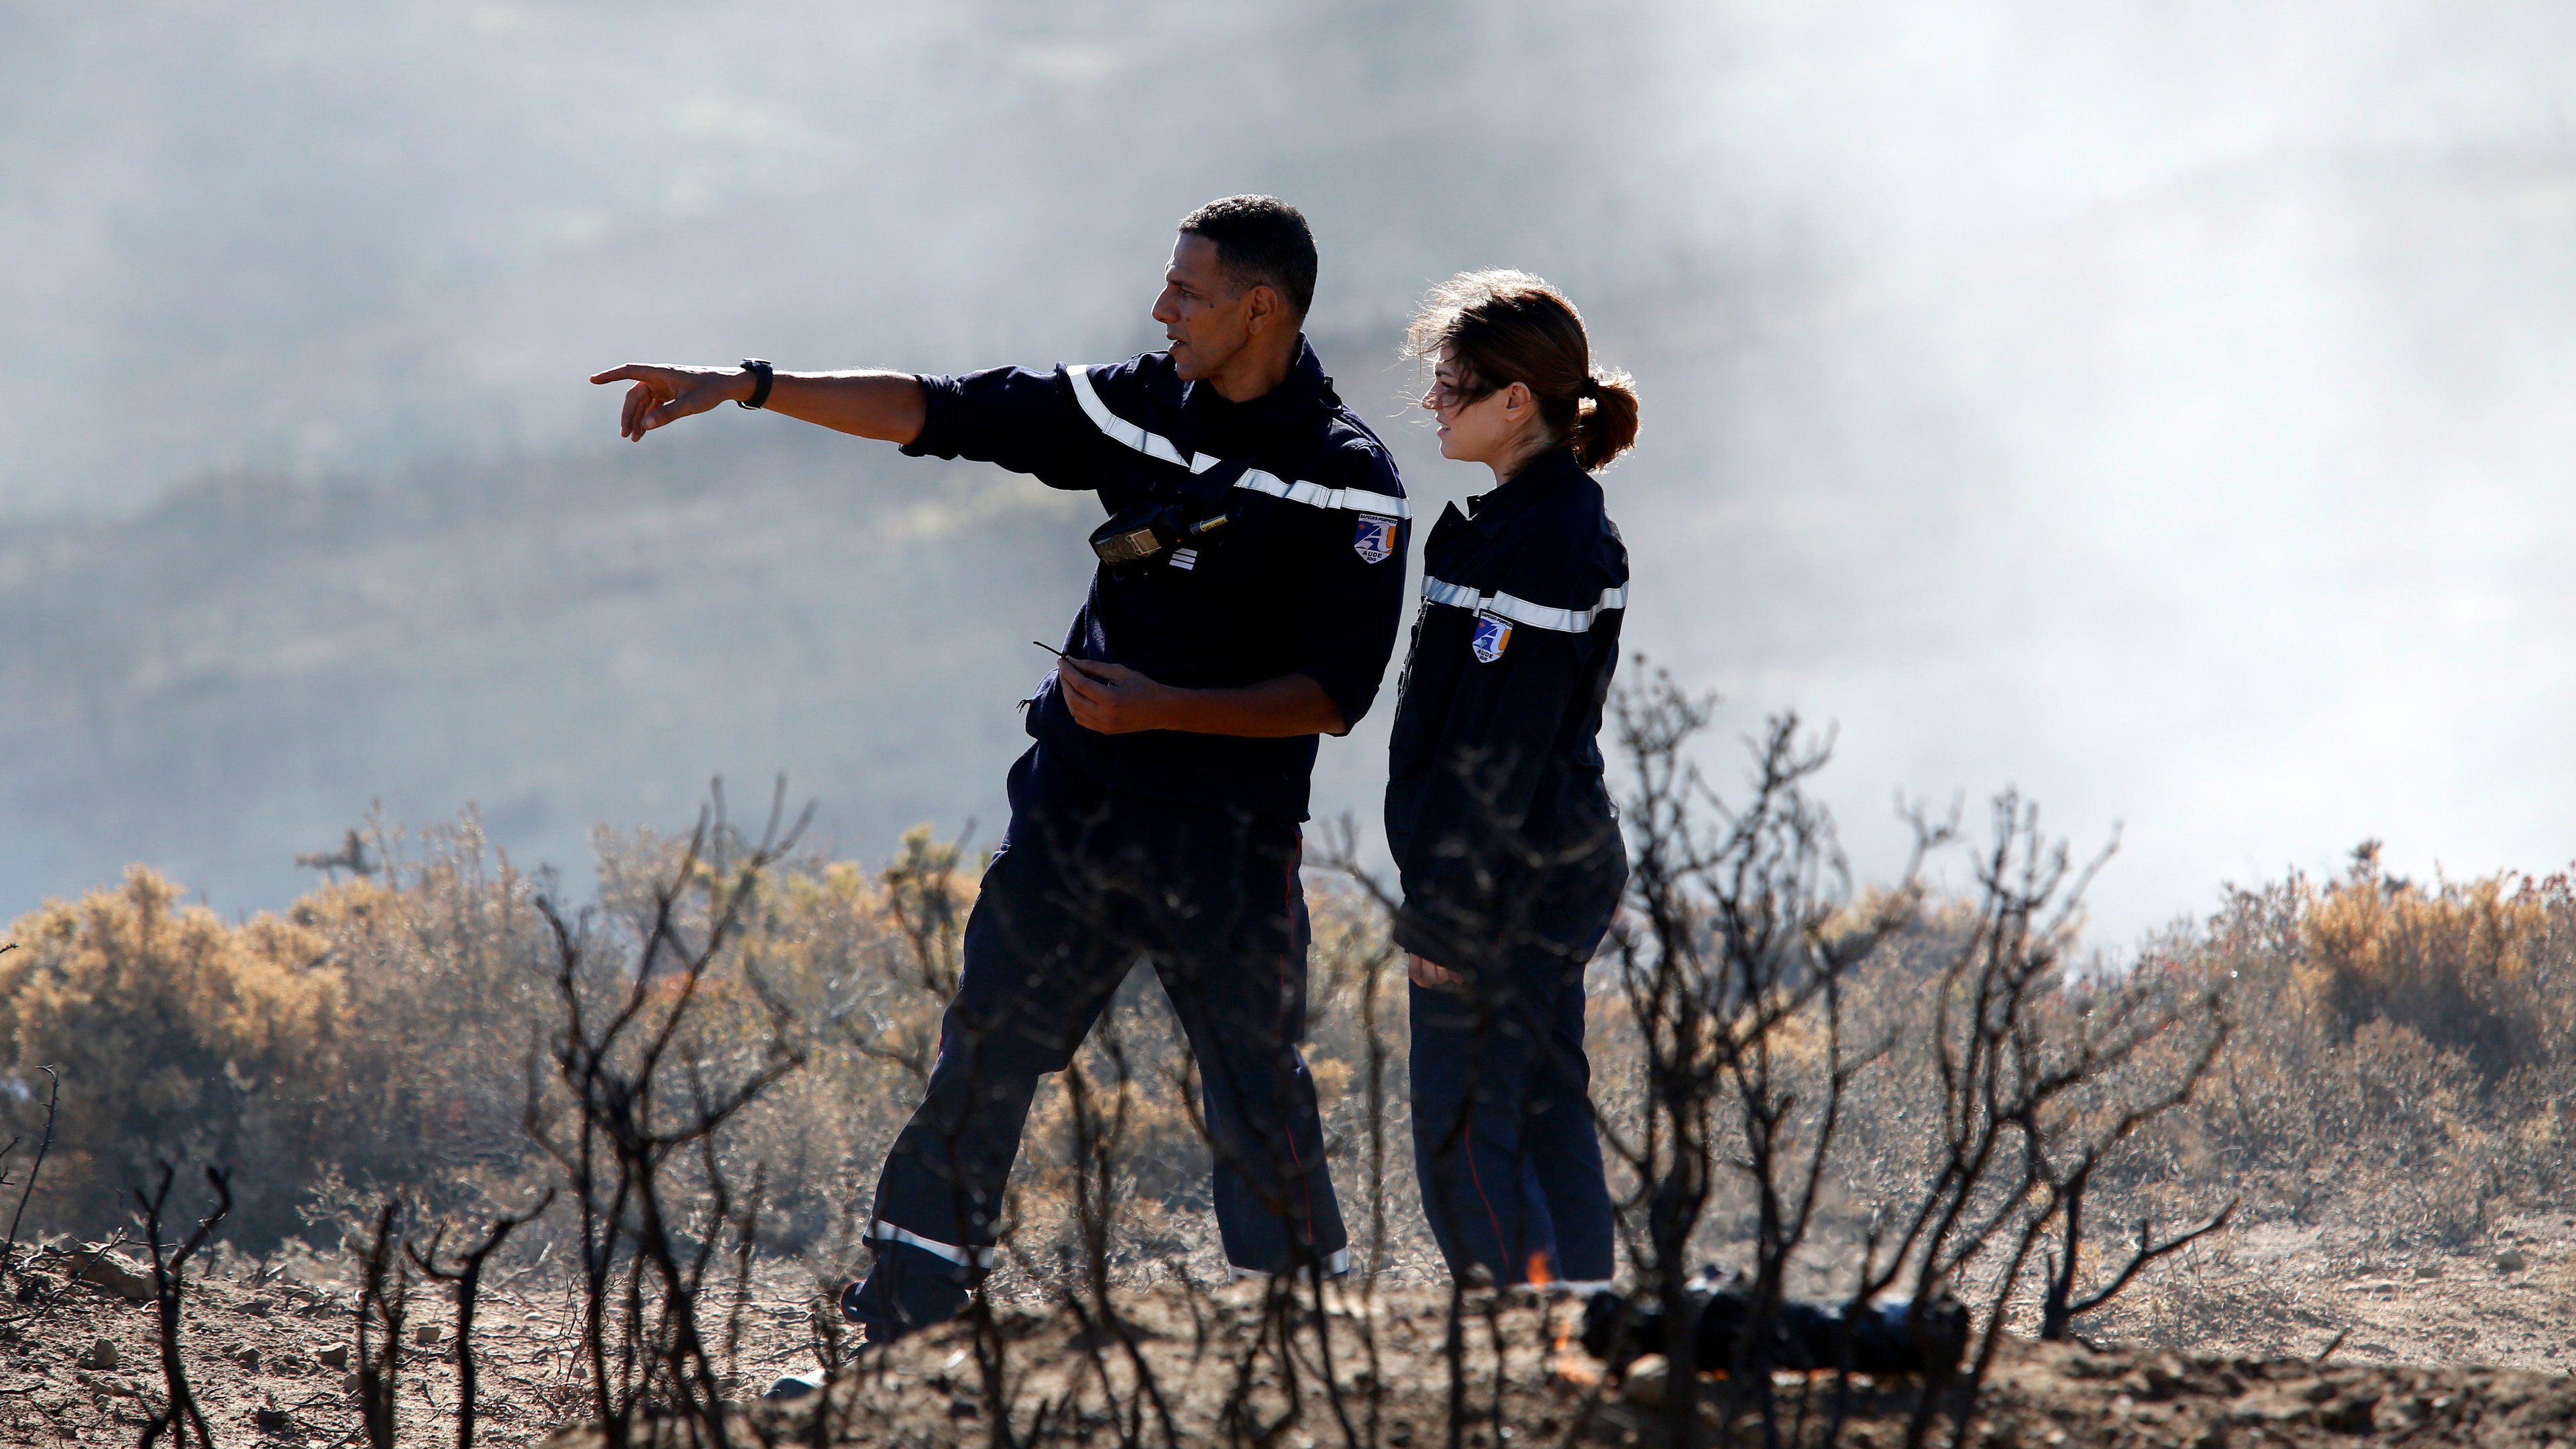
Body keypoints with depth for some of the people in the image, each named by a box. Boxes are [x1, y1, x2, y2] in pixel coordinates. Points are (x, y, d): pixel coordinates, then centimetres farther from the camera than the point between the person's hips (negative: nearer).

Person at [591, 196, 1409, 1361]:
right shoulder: (1135, 409, 4)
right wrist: (748, 386, 1)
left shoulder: (1350, 485, -10)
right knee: (979, 1069, 4)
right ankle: (898, 1340, 10)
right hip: (1070, 816, 5)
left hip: (1227, 846, -5)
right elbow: (934, 413, 6)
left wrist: (1161, 709, -21)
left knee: (1260, 1110, -2)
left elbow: (1332, 695, -12)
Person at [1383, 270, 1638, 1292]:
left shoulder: (1532, 541, -20)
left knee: (1463, 1135, -6)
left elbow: (1501, 749, -21)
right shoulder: (1572, 520, 12)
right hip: (1565, 864, 10)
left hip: (1507, 883, -10)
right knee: (1547, 1117, 14)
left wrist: (1448, 909, -18)